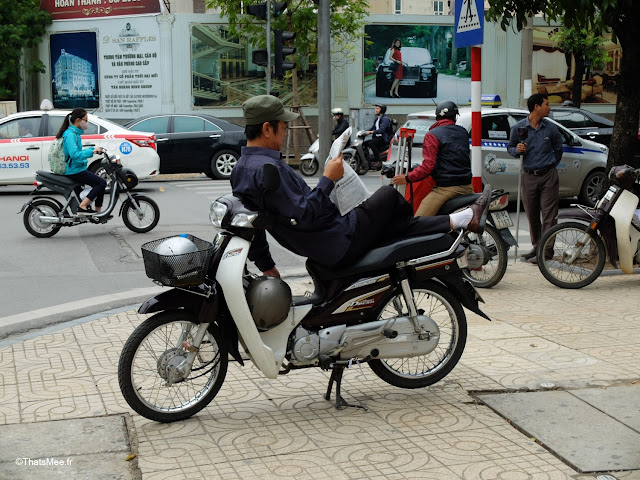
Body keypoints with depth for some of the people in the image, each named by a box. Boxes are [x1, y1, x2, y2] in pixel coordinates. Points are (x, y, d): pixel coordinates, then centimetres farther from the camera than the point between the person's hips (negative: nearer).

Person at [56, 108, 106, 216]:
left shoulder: (75, 133, 15)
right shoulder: (70, 134, -17)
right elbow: (75, 154, -29)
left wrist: (93, 149, 10)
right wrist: (92, 151, -27)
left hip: (78, 169, 11)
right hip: (74, 171, -11)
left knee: (100, 183, 14)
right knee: (101, 183, -17)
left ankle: (98, 212, 15)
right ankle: (82, 207, -18)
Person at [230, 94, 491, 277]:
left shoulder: (239, 170, 9)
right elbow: (305, 215, -28)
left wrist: (265, 264, 22)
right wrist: (328, 179, -20)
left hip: (318, 250, 10)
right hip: (340, 245, -10)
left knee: (394, 222, 14)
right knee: (390, 194, 6)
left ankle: (464, 219, 18)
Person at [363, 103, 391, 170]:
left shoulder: (385, 119, -11)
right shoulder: (377, 118, 20)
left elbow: (381, 130, -24)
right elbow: (373, 127, 18)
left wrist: (371, 132, -33)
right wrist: (365, 132, 1)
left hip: (384, 139, -9)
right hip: (377, 138, 9)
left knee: (371, 143, -29)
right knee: (365, 143, -3)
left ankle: (379, 161, -27)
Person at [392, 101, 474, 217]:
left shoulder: (432, 135, -5)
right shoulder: (463, 132, 14)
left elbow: (428, 165, -13)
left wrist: (407, 178, -4)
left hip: (446, 187, -7)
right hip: (467, 186, 7)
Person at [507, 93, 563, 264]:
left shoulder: (550, 128, 3)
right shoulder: (518, 128, 0)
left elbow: (558, 148, 18)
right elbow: (510, 147, 9)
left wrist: (551, 165, 13)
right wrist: (517, 150, -12)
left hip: (548, 176, 0)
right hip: (529, 177, 1)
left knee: (549, 215, -5)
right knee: (532, 216, 7)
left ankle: (546, 250, -2)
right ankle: (537, 247, 20)